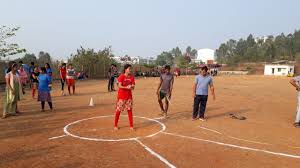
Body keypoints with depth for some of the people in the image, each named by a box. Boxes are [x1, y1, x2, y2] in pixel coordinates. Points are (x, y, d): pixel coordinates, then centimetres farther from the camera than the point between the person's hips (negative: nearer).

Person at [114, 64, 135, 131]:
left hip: (129, 96, 4)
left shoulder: (132, 77, 3)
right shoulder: (121, 76, -10)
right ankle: (115, 125, 18)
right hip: (121, 96, -4)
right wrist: (127, 87, -28)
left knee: (130, 110, 6)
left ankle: (131, 126, 13)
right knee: (118, 110, 3)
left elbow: (133, 86, 2)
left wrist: (131, 87, -20)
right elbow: (120, 86, -16)